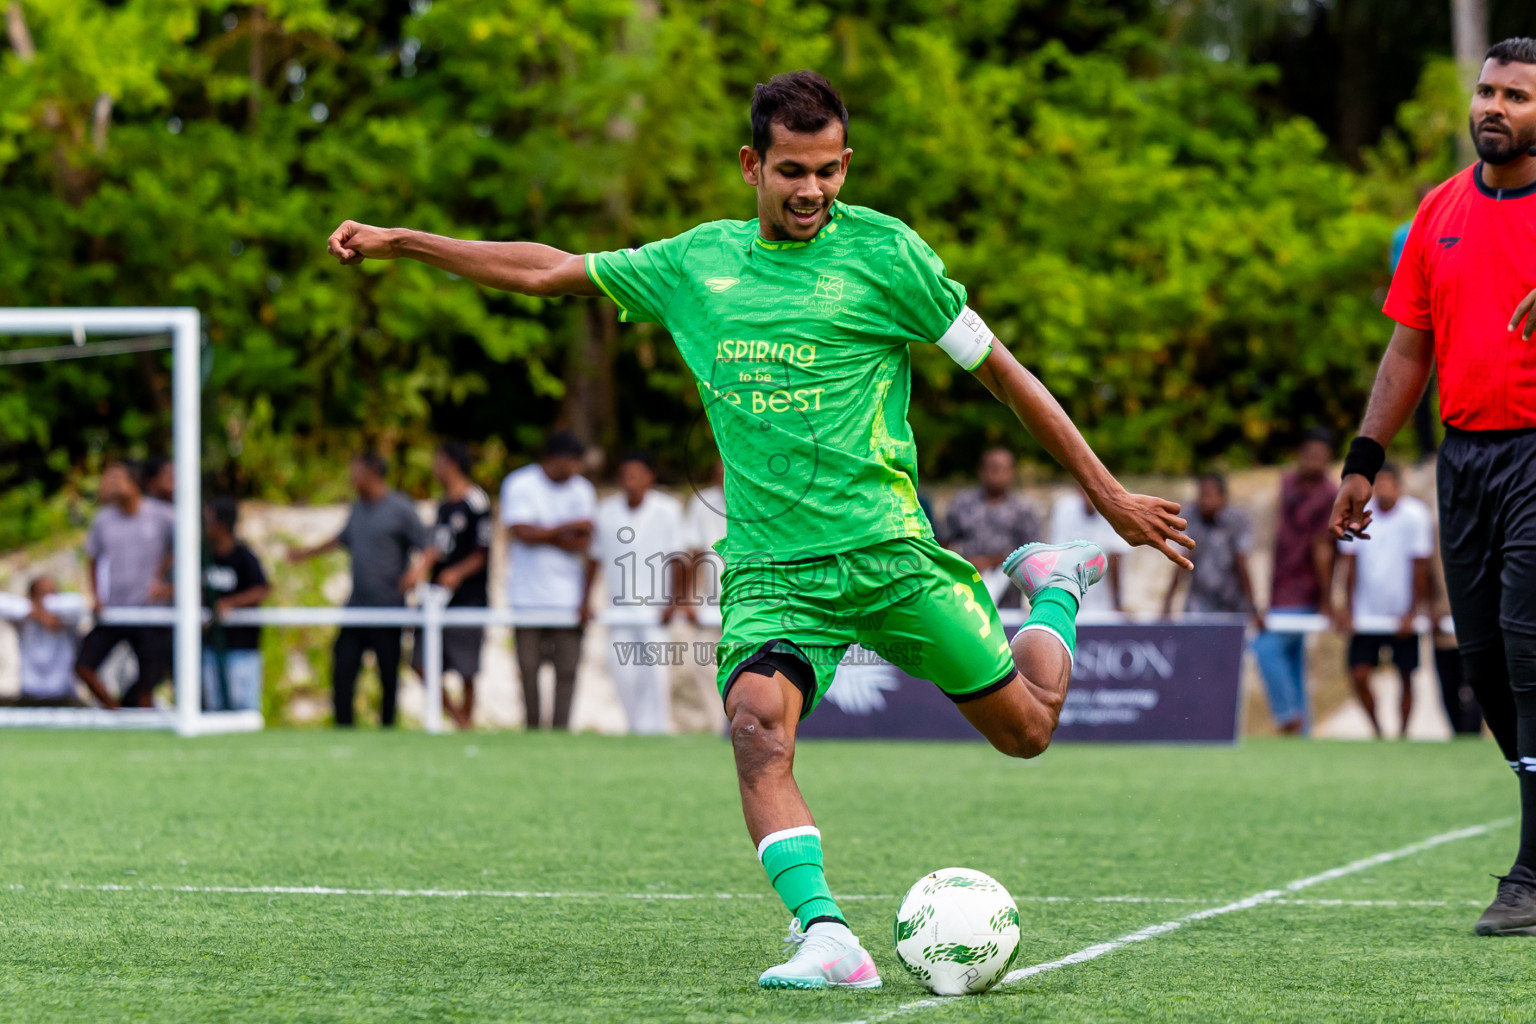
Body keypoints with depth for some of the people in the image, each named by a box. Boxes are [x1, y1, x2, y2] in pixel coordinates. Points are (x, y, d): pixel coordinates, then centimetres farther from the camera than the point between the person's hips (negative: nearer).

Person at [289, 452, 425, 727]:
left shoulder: (400, 509, -6)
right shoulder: (358, 510, 14)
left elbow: (425, 547, -8)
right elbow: (343, 539, 32)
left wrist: (415, 572, -26)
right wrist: (307, 553, 40)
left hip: (388, 609, -6)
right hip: (356, 607, 6)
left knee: (389, 675, 1)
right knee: (342, 668, 0)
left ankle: (388, 730, 9)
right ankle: (343, 727, 5)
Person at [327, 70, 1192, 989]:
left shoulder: (883, 251, -2)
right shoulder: (697, 262, 9)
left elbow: (998, 368, 4)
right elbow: (549, 270, 20)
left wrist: (1109, 493, 4)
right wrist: (402, 242, 20)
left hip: (885, 549, -2)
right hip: (769, 568, 2)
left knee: (1025, 728, 3)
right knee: (758, 724, -27)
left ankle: (1054, 591, 35)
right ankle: (826, 936, -34)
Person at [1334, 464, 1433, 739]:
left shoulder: (1415, 515, -9)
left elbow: (1420, 568, -6)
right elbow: (1350, 563, 2)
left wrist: (1412, 613, -10)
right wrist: (1347, 607, -3)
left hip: (1403, 615, -2)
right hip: (1366, 612, 2)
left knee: (1406, 677, 3)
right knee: (1358, 675, -6)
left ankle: (1403, 734, 15)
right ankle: (1376, 728, 14)